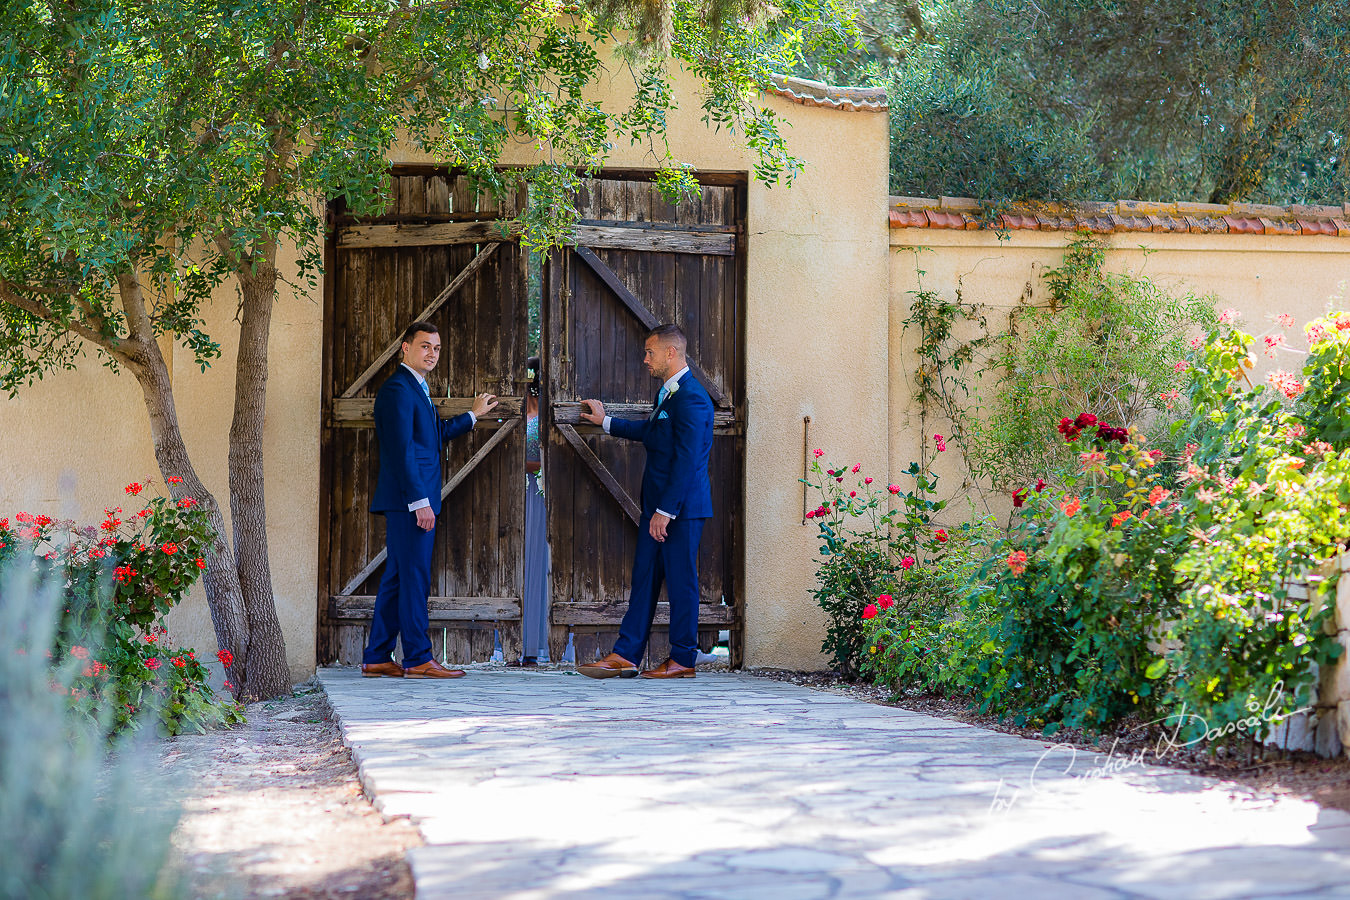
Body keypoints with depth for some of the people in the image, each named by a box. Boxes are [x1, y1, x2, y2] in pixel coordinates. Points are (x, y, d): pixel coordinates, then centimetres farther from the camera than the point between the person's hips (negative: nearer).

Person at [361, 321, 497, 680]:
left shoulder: (416, 389, 20)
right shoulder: (398, 388, -11)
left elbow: (437, 432, 34)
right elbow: (401, 450, -18)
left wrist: (473, 414, 42)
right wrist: (420, 501, -21)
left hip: (415, 502, 10)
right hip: (408, 501, -10)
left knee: (397, 579, 10)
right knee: (414, 577, -7)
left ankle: (377, 659, 12)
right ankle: (418, 658, -4)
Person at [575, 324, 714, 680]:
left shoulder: (691, 398, -18)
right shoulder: (667, 392, 14)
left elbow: (686, 460, -22)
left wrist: (666, 511, -22)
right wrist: (606, 421, 39)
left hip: (682, 507, -10)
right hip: (658, 505, 10)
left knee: (680, 580, -1)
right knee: (644, 577, 9)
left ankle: (683, 659, 8)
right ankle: (626, 654, 12)